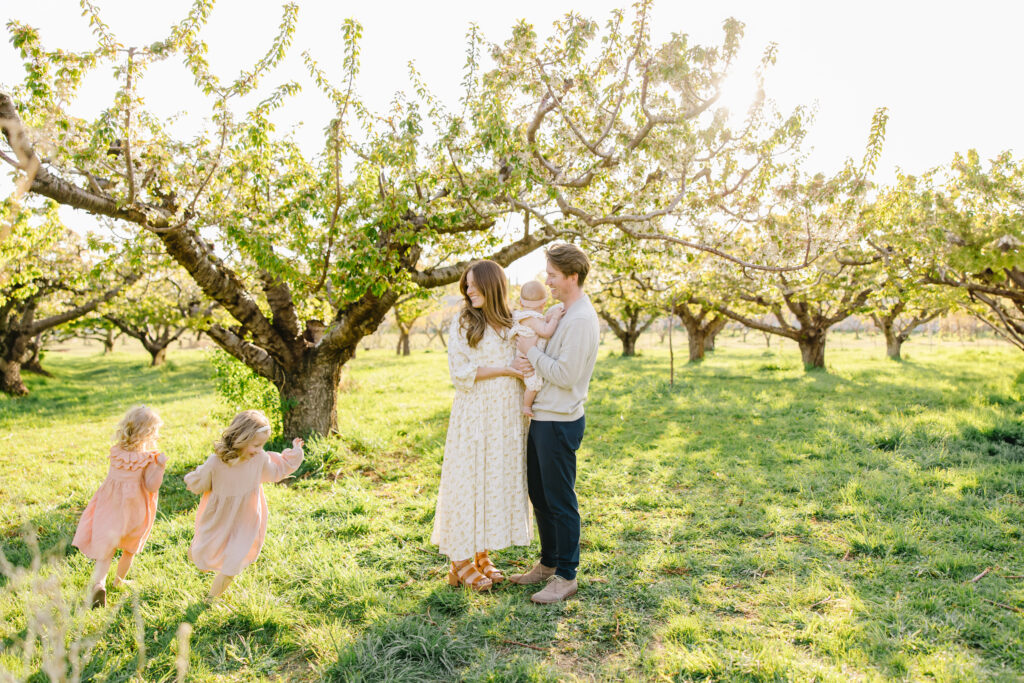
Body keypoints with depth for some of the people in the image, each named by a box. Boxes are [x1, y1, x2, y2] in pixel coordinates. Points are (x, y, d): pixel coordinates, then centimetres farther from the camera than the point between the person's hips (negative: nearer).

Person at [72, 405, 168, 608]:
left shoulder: (116, 451, -6)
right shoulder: (149, 458, -20)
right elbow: (152, 486, -21)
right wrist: (160, 466, -23)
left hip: (110, 507, 2)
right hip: (134, 510, -2)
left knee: (105, 549, 7)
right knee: (130, 549, 22)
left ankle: (98, 582, -14)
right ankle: (119, 580, 38)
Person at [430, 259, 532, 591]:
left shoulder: (514, 325, 9)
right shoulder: (462, 324, -2)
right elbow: (460, 372, -10)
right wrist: (502, 369, -13)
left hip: (507, 414, 4)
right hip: (474, 414, -4)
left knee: (501, 480, 8)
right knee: (468, 480, 0)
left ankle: (483, 556, 22)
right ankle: (461, 561, 12)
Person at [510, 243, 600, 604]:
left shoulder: (581, 320, -18)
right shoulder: (561, 312, 13)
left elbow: (567, 374, -23)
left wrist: (531, 351, -12)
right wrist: (530, 363, -4)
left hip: (560, 422, -10)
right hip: (541, 417, 10)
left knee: (560, 502, 2)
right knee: (539, 495, 18)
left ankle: (566, 576, 16)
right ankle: (548, 563, 33)